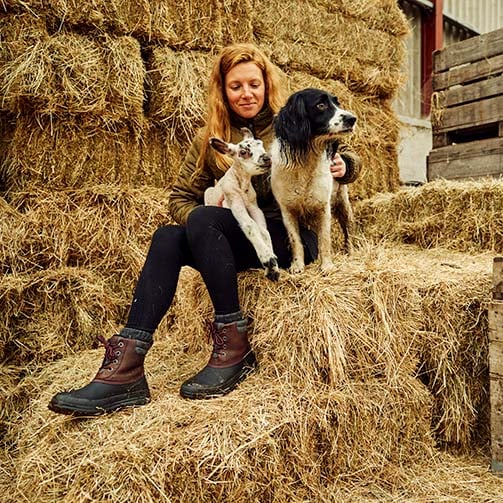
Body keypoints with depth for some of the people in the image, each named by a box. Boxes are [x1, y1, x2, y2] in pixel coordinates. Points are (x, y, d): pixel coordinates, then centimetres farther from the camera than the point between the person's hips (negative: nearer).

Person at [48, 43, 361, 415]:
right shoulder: (211, 139, 9)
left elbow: (348, 160, 8)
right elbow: (181, 196, 7)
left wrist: (343, 166, -17)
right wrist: (200, 223, -15)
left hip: (293, 236, -4)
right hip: (239, 241, 4)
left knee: (204, 220, -28)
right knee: (167, 238, -21)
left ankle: (234, 346, -23)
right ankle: (125, 367, -29)